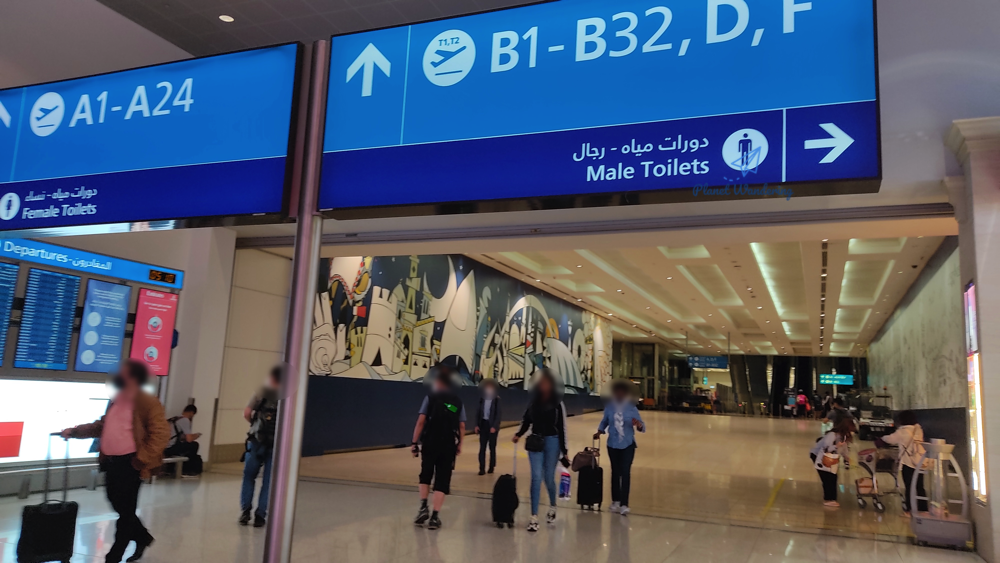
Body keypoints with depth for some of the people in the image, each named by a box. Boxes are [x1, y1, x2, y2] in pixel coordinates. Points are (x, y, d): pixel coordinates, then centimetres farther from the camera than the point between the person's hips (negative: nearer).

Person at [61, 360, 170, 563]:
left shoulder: (148, 402, -13)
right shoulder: (115, 400, 14)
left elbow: (162, 433, -17)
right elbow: (101, 426, 25)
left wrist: (142, 459, -18)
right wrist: (75, 431, 13)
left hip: (130, 463, -9)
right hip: (112, 461, 9)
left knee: (126, 510, 2)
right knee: (117, 504, 17)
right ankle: (143, 537, 37)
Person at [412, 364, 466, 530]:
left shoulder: (430, 398, -2)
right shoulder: (458, 401, 8)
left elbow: (421, 422, -9)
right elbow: (462, 426, 4)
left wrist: (415, 442, -3)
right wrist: (459, 444, 15)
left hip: (430, 444, -2)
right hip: (449, 447, 2)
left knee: (425, 476, 19)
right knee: (442, 481, 5)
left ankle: (423, 508, 9)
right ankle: (435, 517, 1)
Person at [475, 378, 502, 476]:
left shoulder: (497, 400, -8)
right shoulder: (482, 399, 3)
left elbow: (499, 414, -10)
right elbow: (479, 412, 7)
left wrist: (494, 426, -16)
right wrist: (477, 425, 0)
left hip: (492, 426, -3)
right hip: (483, 424, 3)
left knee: (492, 447, 8)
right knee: (482, 447, -1)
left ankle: (491, 467, 20)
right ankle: (482, 468, 1)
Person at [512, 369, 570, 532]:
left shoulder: (558, 404, -6)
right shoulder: (533, 402, 2)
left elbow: (562, 428, -6)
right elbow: (526, 421, 12)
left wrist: (565, 451, -7)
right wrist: (518, 434, -5)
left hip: (552, 442, -2)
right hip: (535, 442, 2)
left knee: (549, 478, 7)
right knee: (536, 477, -3)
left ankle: (552, 506, 37)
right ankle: (534, 517, -1)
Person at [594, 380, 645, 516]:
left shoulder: (632, 408, -10)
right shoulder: (609, 407, -6)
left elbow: (642, 427, -10)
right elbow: (604, 421, 9)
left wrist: (638, 424, -32)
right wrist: (600, 431, -6)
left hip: (628, 445, -2)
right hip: (613, 445, 2)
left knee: (625, 473, -10)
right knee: (615, 473, 12)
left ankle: (624, 505, -10)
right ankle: (615, 501, 25)